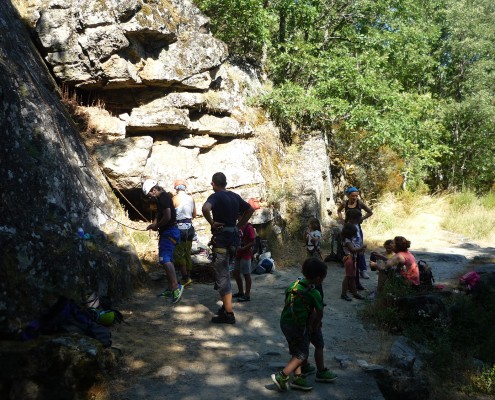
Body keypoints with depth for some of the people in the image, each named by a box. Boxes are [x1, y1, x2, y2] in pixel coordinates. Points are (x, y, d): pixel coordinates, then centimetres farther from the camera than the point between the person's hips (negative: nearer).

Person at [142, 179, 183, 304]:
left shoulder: (163, 198, -15)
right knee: (167, 260, 13)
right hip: (166, 232, 11)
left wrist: (157, 226, -11)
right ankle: (170, 289, 18)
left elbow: (167, 216, -24)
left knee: (165, 259, -18)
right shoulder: (160, 198, 17)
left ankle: (176, 287, -23)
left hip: (169, 232, -11)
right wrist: (154, 224, 10)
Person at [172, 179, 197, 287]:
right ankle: (187, 276, 20)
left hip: (180, 228, -6)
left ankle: (185, 278, -4)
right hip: (190, 228, 6)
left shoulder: (175, 198, -10)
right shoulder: (191, 198, 5)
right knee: (187, 254, 14)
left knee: (178, 254, 0)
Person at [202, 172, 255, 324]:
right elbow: (250, 209, 19)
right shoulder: (235, 196, 9)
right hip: (233, 236, 8)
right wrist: (239, 225, 16)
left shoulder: (215, 196, -12)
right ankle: (226, 306, 28)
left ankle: (228, 313, -3)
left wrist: (212, 223, -18)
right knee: (224, 273, 21)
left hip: (221, 237, -7)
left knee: (222, 275, -3)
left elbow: (205, 208, -33)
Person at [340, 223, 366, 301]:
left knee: (352, 277, 15)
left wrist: (360, 249, 1)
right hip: (349, 259, -10)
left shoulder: (351, 240, 14)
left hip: (353, 259, 10)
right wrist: (362, 247, -16)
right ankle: (343, 294, 1)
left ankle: (355, 293, 24)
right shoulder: (347, 241, -17)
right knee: (348, 277, -5)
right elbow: (353, 249, -26)